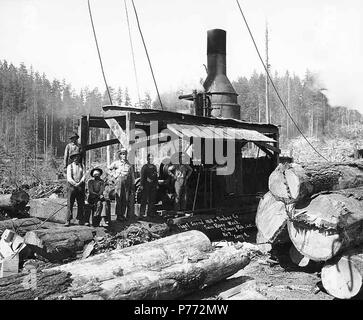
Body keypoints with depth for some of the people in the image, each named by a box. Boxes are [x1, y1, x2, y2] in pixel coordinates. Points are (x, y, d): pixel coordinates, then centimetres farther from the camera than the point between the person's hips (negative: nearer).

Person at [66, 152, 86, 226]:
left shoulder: (81, 166, 14)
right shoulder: (69, 166, 5)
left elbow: (84, 175, 3)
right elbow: (69, 178, -4)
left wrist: (80, 182, -14)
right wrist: (75, 184, -16)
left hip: (80, 186, 3)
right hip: (72, 186, -3)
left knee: (81, 204, 4)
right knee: (70, 204, -5)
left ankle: (80, 219, 11)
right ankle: (68, 221, -3)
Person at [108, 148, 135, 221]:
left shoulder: (129, 164, 13)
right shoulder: (116, 163, 6)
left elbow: (132, 175, 13)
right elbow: (109, 168, 19)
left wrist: (133, 185, 8)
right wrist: (114, 175, 7)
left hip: (127, 182, 3)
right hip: (119, 180, -3)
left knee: (126, 199, 1)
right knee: (119, 199, -5)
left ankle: (123, 215, 9)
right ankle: (118, 215, -1)